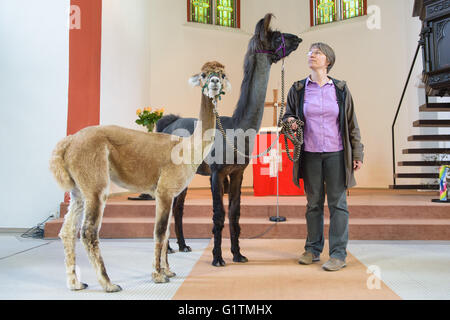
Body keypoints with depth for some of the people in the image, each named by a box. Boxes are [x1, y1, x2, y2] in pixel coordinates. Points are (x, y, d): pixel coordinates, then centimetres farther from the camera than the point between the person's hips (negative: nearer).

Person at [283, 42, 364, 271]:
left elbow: (351, 124, 7)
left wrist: (357, 153, 4)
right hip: (310, 154, 1)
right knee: (313, 203, 10)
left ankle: (338, 254, 11)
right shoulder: (298, 89, 5)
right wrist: (290, 122, -10)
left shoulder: (340, 89, 4)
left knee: (337, 203, 2)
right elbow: (288, 115, 15)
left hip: (336, 154, -1)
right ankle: (313, 249, 22)